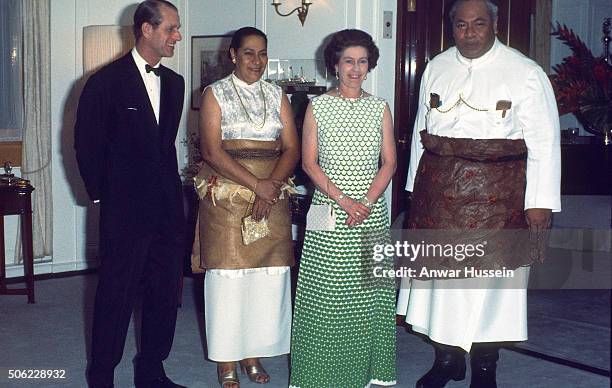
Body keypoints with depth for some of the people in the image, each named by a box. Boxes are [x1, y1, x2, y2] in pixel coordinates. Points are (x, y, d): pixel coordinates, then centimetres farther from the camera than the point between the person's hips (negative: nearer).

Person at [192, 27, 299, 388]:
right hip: (226, 196, -3)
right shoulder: (216, 94, 0)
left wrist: (271, 187, -13)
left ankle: (253, 353, 18)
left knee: (268, 273, 3)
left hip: (272, 194, 3)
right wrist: (256, 184, -17)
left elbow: (292, 149, 3)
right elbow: (212, 151, -10)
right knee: (228, 273, -1)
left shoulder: (277, 95, 10)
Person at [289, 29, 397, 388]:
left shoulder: (379, 108, 8)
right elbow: (309, 162, -2)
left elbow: (389, 162, 4)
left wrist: (366, 202, -10)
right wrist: (342, 199, -12)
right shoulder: (318, 107, 3)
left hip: (371, 213, 2)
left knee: (369, 290, 5)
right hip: (328, 211, -2)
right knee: (325, 292, 0)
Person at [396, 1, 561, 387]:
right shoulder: (436, 68, 9)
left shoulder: (525, 73, -4)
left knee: (490, 276, 2)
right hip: (439, 188, 4)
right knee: (441, 271, 8)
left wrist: (540, 202, -10)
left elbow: (544, 142, -5)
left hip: (496, 193, -3)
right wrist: (416, 184, 14)